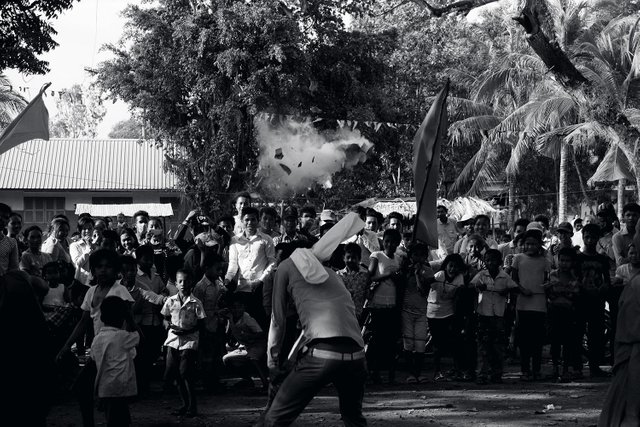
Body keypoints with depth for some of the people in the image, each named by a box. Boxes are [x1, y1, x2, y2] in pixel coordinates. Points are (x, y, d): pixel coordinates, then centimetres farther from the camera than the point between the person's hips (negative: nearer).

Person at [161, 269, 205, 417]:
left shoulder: (195, 303, -4)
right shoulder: (170, 301, 6)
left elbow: (200, 324, -2)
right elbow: (166, 317, 16)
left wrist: (187, 331, -15)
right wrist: (169, 325, -5)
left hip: (189, 341, -4)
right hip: (173, 341, 4)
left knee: (186, 374, -9)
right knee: (176, 375, 6)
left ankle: (192, 406, 1)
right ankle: (185, 404, 19)